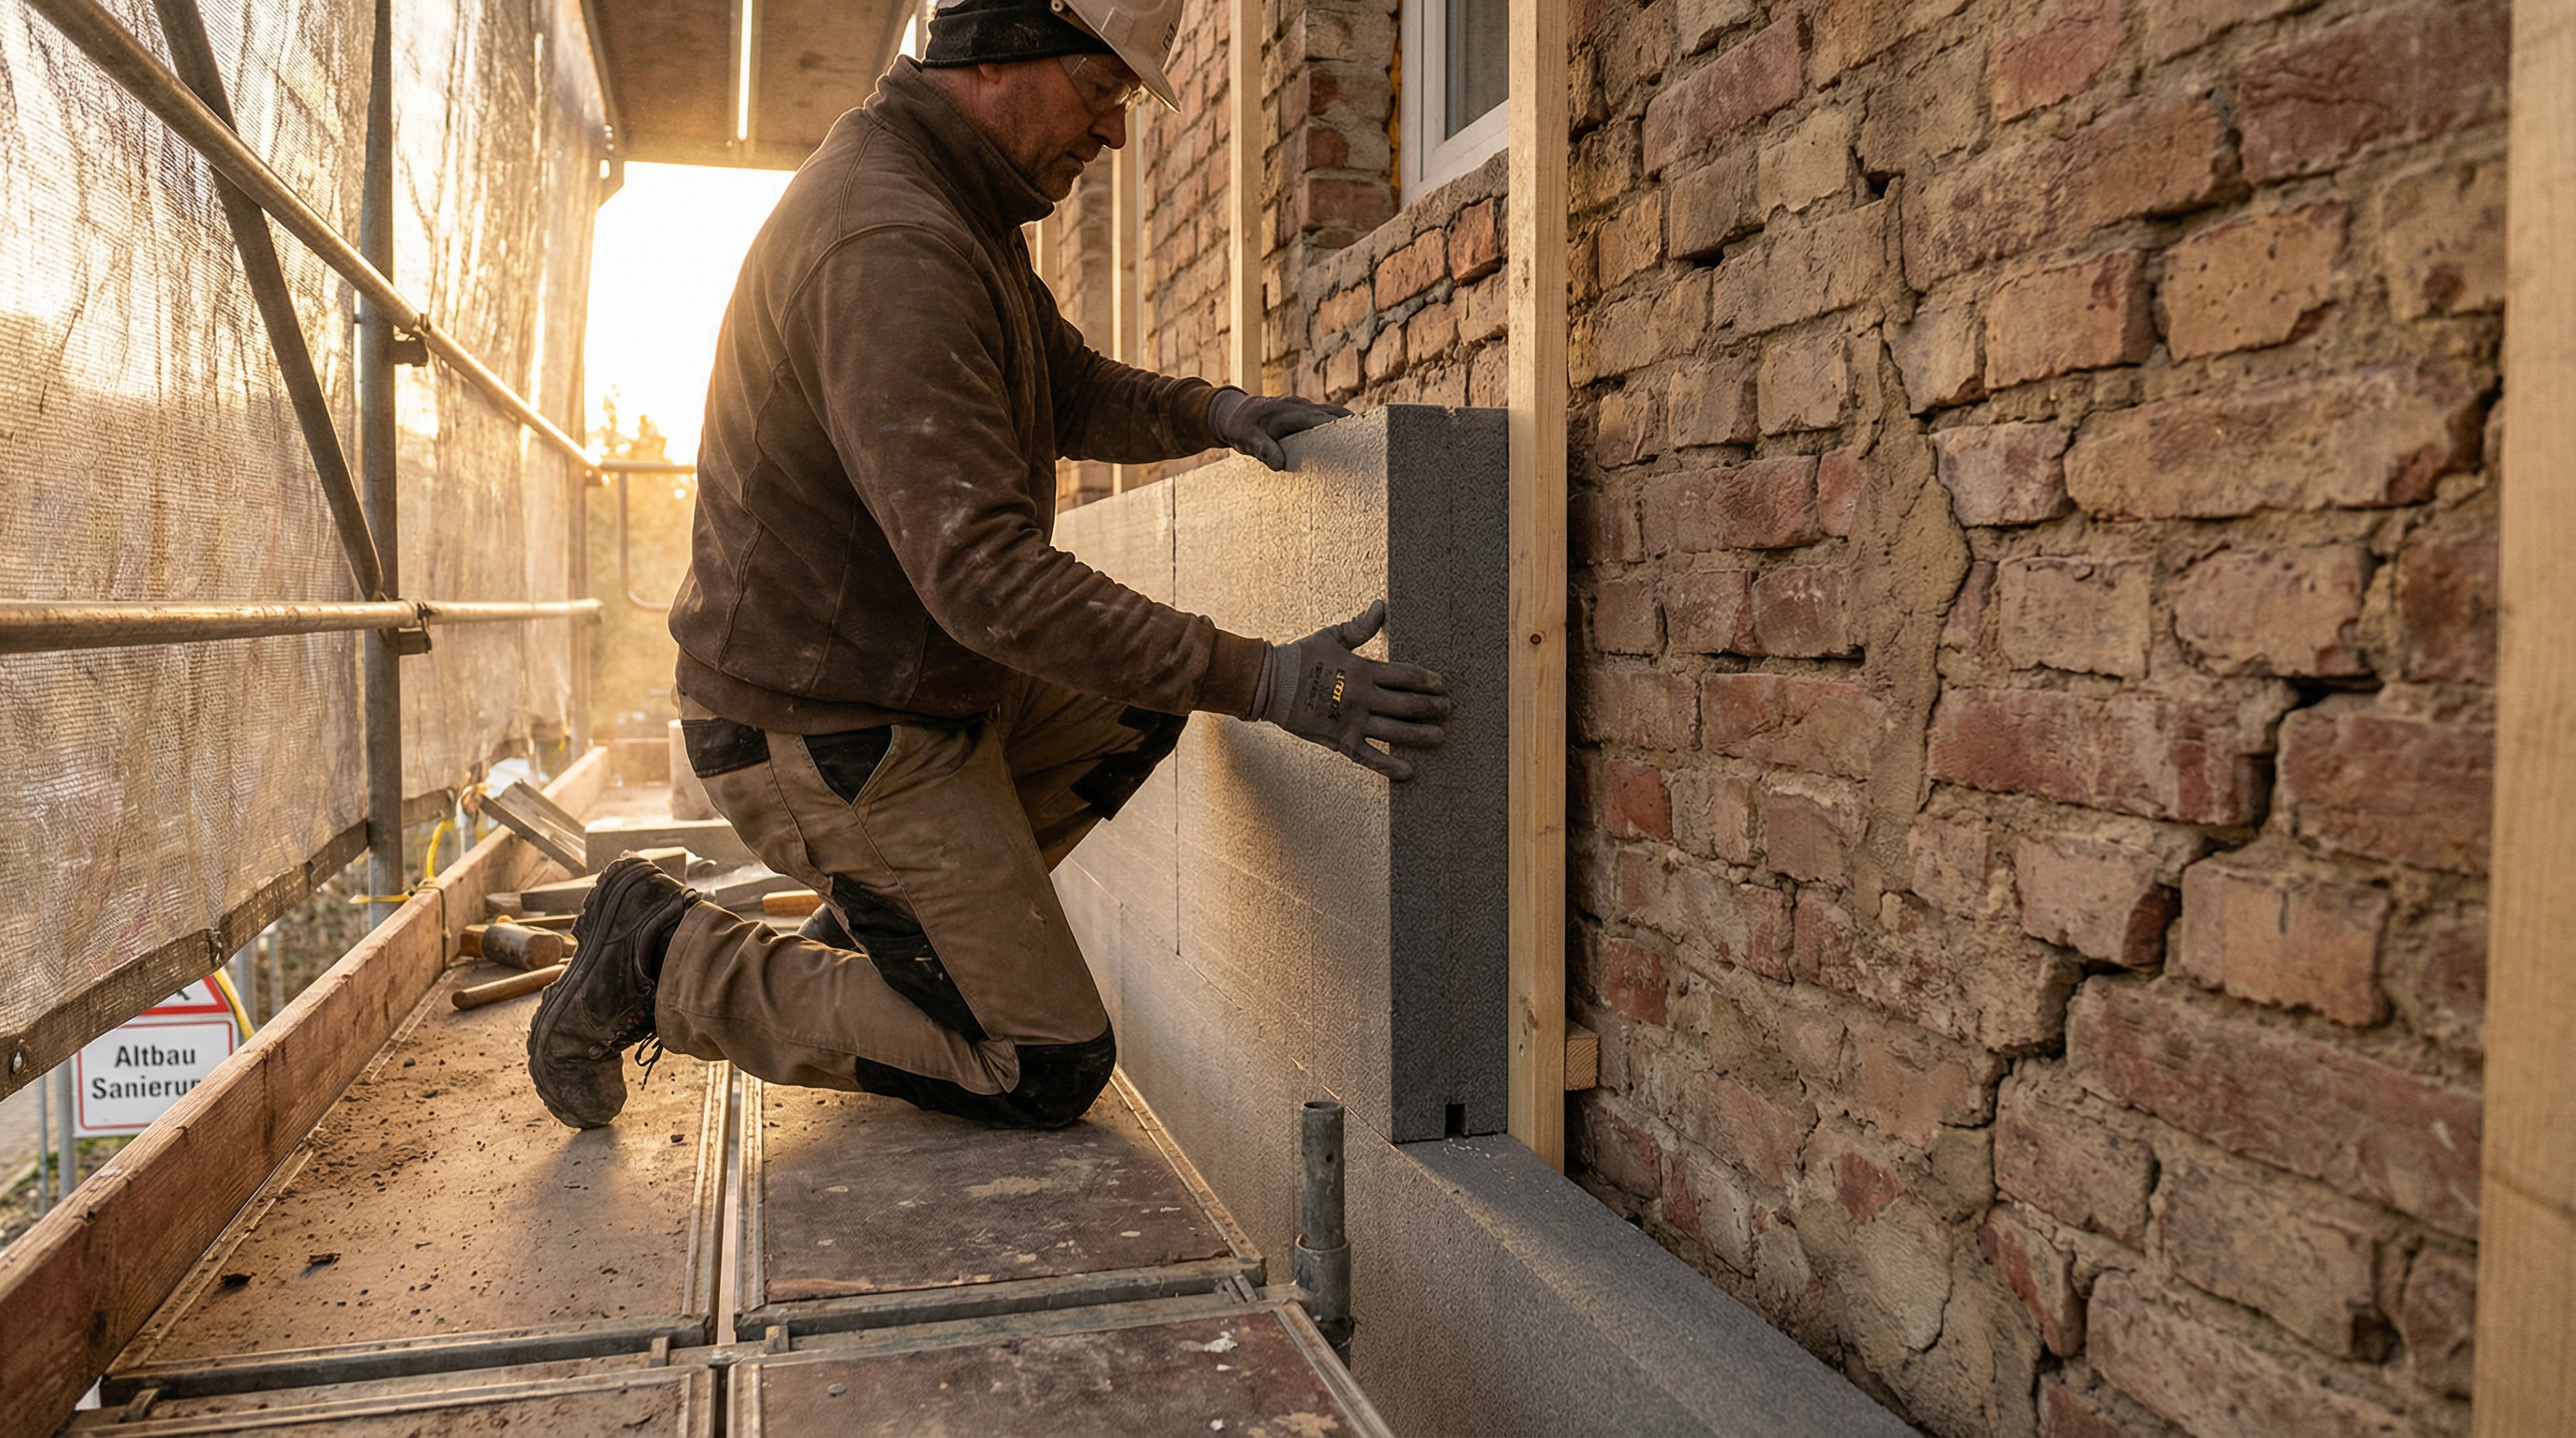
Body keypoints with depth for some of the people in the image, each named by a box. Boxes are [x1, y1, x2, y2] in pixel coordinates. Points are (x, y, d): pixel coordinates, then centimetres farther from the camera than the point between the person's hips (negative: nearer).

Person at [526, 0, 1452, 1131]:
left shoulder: (954, 207, 7)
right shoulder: (891, 244, -27)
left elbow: (1071, 389, 17)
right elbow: (985, 571, -34)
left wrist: (1209, 413, -4)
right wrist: (1263, 680, -33)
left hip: (914, 683, 10)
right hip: (827, 739, -10)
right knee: (1050, 1072, -4)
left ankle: (861, 935, 18)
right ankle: (668, 961, 4)